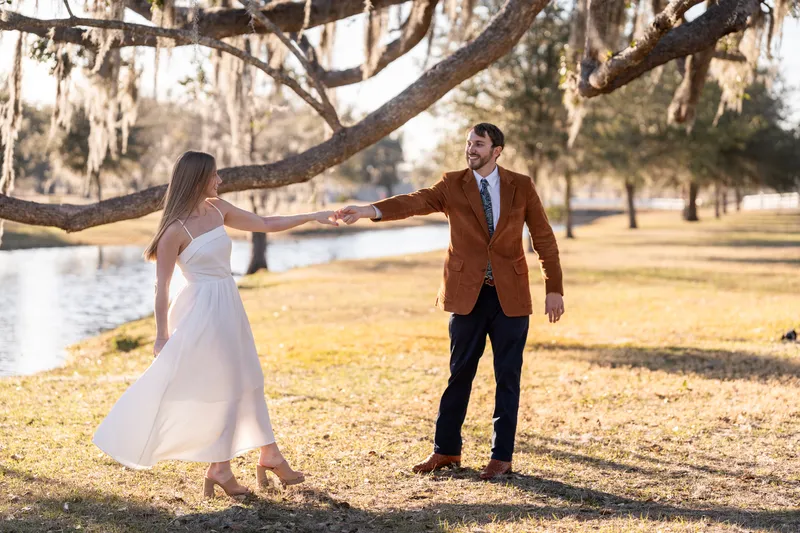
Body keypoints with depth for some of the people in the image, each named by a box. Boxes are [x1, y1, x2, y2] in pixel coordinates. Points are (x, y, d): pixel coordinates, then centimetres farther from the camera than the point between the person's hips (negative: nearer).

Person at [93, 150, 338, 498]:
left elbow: (266, 224, 14)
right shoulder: (176, 229, -16)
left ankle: (269, 456, 23)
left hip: (228, 307, 8)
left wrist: (312, 217, 9)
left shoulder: (218, 210, 5)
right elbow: (162, 285, -12)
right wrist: (162, 336, -10)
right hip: (202, 311, -8)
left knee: (246, 381, 13)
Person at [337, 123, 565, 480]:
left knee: (507, 377, 3)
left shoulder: (521, 186, 2)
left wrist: (554, 289, -1)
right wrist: (371, 210, -32)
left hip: (510, 296, 0)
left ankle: (502, 457, 12)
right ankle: (446, 451, 19)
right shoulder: (452, 185, 1)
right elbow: (416, 202, -15)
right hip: (468, 294, 0)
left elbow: (544, 238, 4)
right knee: (460, 373, 7)